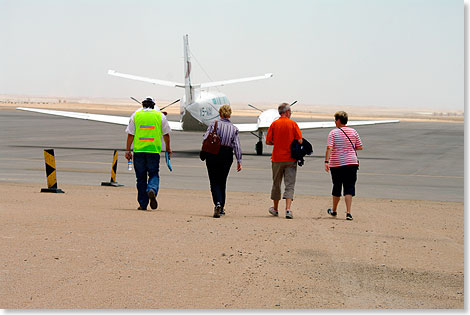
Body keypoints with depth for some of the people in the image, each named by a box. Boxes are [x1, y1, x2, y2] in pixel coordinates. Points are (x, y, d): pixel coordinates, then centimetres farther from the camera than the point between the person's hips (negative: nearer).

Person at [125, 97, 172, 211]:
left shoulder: (135, 115, 6)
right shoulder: (160, 116, 6)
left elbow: (130, 134, 2)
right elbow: (166, 134, 11)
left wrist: (128, 150, 5)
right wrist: (168, 148, 24)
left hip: (138, 150, 1)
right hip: (154, 150, -1)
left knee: (141, 177, 8)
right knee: (153, 174, 7)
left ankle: (143, 204, 9)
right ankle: (152, 190, -24)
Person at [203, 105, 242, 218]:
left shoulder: (214, 124, -4)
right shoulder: (234, 128, 2)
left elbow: (206, 139, -10)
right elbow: (237, 146, -1)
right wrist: (239, 161, 2)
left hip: (213, 154, -2)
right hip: (227, 155, 2)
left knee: (214, 182, 0)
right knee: (222, 182, 14)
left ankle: (217, 203, -24)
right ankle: (221, 208, 18)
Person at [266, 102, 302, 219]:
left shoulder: (274, 124, 0)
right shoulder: (293, 124, -5)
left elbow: (268, 141, -2)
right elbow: (300, 141, -9)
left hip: (277, 158, 2)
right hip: (291, 159, -2)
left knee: (276, 184, 15)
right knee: (290, 185, -3)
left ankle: (275, 209, 27)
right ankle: (288, 209, -17)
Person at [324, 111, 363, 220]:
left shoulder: (333, 133, -4)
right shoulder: (353, 132, 4)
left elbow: (329, 148, -15)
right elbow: (359, 147, 7)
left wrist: (326, 161, -18)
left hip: (336, 164, -1)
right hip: (351, 163, 1)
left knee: (337, 187, 13)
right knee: (349, 188, 0)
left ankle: (334, 210, 30)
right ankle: (348, 212, -13)